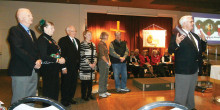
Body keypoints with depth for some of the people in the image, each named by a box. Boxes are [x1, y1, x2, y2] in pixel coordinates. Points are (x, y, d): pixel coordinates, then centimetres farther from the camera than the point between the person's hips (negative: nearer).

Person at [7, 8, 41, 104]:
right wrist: (33, 62, -16)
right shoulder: (14, 30, -7)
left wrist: (38, 60, 0)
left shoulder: (31, 32, 19)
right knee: (19, 100, 0)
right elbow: (18, 50, -18)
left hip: (33, 70, 8)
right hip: (21, 71, -8)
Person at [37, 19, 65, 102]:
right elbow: (43, 56, -20)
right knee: (48, 89, 1)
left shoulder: (50, 39, 15)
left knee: (55, 88, 15)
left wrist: (60, 58, 5)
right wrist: (58, 60, -18)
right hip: (47, 68, -9)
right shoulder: (42, 39, -12)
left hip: (54, 68, 9)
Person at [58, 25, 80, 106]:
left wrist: (78, 66, 12)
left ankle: (70, 98, 29)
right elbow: (61, 54, -12)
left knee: (73, 84, 13)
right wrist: (63, 67, -17)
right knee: (66, 84, 5)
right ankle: (64, 100, 21)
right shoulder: (63, 40, -7)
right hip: (67, 67, -6)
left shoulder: (77, 41, 15)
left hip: (75, 67, 7)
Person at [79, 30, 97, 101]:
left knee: (90, 80, 12)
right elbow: (82, 56, -13)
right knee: (84, 81, 2)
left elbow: (95, 55, 13)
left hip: (92, 66, 6)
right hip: (85, 66, -6)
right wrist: (89, 64, -12)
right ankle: (83, 96, 16)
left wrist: (94, 63, -1)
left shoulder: (93, 44, 14)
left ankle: (89, 94, 25)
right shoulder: (82, 44, -7)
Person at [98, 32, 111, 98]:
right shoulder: (100, 44, -13)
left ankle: (105, 91, 22)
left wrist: (109, 61, 7)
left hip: (106, 62, 9)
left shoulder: (104, 44, 15)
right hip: (102, 62, -9)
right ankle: (101, 92, 7)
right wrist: (107, 62, -13)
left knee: (106, 77, 12)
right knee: (102, 77, -3)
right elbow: (102, 55, -17)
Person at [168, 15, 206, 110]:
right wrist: (177, 43, -41)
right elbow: (170, 51, -23)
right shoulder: (178, 36, -15)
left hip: (195, 70, 9)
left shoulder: (195, 36, 12)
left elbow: (201, 50, 18)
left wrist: (203, 40, 2)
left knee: (191, 92, 26)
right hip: (183, 70, -9)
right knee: (181, 94, 2)